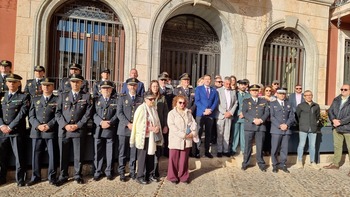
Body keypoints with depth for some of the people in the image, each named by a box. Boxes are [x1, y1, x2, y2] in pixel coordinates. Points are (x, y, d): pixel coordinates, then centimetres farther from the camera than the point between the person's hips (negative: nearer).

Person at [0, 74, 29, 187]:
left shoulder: (24, 97, 0)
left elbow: (22, 114, -9)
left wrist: (10, 127, -13)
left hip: (17, 131, -4)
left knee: (19, 156, 0)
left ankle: (20, 179, 10)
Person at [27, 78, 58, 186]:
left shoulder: (57, 100, 5)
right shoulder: (35, 99, 15)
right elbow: (31, 116, 9)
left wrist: (48, 125, -14)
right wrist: (38, 125, -8)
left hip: (51, 132, -3)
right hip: (36, 131, 3)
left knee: (52, 154, 1)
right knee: (35, 154, 8)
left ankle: (52, 177, 13)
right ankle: (35, 177, 22)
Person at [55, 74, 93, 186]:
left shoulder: (87, 96, 5)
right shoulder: (63, 96, 11)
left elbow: (88, 114, -2)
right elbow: (58, 113, 5)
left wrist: (77, 125, -10)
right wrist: (65, 125, -8)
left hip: (79, 130, -2)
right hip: (63, 130, 2)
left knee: (78, 155, 5)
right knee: (63, 155, 8)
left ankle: (78, 175, 20)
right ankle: (63, 176, 23)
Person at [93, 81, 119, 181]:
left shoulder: (115, 100, 7)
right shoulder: (97, 100, 10)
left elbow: (117, 114, -1)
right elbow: (94, 113, 1)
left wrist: (109, 123, -14)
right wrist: (101, 122, -15)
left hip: (111, 130, -1)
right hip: (98, 130, 1)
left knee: (110, 152, 7)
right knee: (98, 152, 6)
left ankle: (109, 172, 20)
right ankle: (97, 172, 19)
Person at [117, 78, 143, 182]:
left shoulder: (140, 99, 10)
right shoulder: (122, 98, 6)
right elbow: (119, 113, -2)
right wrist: (128, 124, -13)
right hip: (124, 129, -1)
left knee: (134, 152, 6)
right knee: (122, 152, 4)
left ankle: (132, 171, 18)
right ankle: (121, 172, 15)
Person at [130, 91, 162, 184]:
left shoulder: (154, 108, 7)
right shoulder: (141, 109, -11)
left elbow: (157, 122, 16)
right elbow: (137, 124, -11)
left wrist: (157, 128, -5)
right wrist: (150, 128, -16)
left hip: (152, 137, 6)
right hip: (143, 137, -6)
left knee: (151, 156, 12)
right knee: (142, 157, 2)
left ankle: (149, 175, 27)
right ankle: (140, 176, 15)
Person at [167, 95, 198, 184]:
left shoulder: (188, 113, 11)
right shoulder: (171, 113, -4)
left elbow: (193, 123, 5)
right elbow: (172, 127, -14)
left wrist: (193, 133, -14)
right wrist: (184, 135, -18)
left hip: (187, 141, 4)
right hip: (176, 140, -3)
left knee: (184, 160, 11)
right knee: (174, 159, 5)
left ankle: (183, 177, 26)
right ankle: (173, 177, 21)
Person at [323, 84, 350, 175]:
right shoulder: (336, 100, 9)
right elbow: (330, 111, 7)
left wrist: (340, 122, -19)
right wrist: (333, 119, -10)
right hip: (336, 128, 6)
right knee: (337, 146, 17)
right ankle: (335, 163, 29)